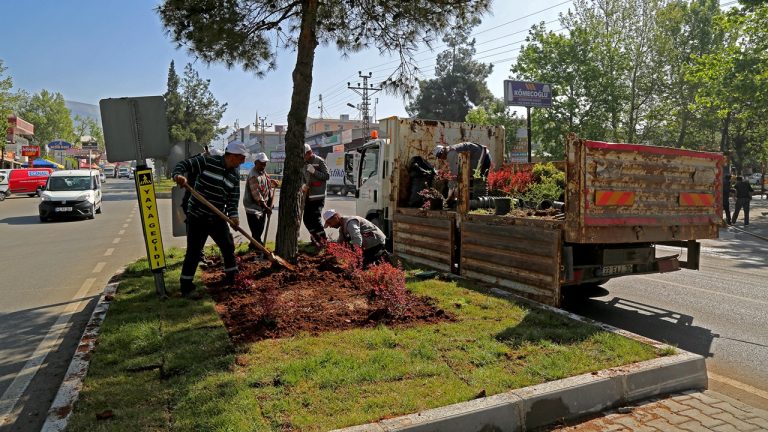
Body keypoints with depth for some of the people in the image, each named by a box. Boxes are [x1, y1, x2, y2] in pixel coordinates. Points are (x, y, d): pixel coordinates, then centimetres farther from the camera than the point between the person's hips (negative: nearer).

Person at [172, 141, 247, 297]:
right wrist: (178, 175, -34)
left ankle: (231, 278, 30)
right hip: (197, 216, -5)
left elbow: (233, 199, 0)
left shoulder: (235, 176, 3)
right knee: (193, 251, -2)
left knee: (228, 246, 11)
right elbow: (184, 164, -12)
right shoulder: (207, 161, -11)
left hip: (217, 218, 5)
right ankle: (186, 285, 12)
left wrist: (233, 215, -18)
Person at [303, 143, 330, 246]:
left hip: (318, 196, -7)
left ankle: (323, 240, -2)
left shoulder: (319, 161, -8)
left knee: (315, 218, -13)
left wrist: (314, 171, -23)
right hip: (308, 196, 8)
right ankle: (315, 239, 21)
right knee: (307, 219, 8)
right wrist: (303, 185, 2)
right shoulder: (304, 163, 12)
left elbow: (327, 176, -12)